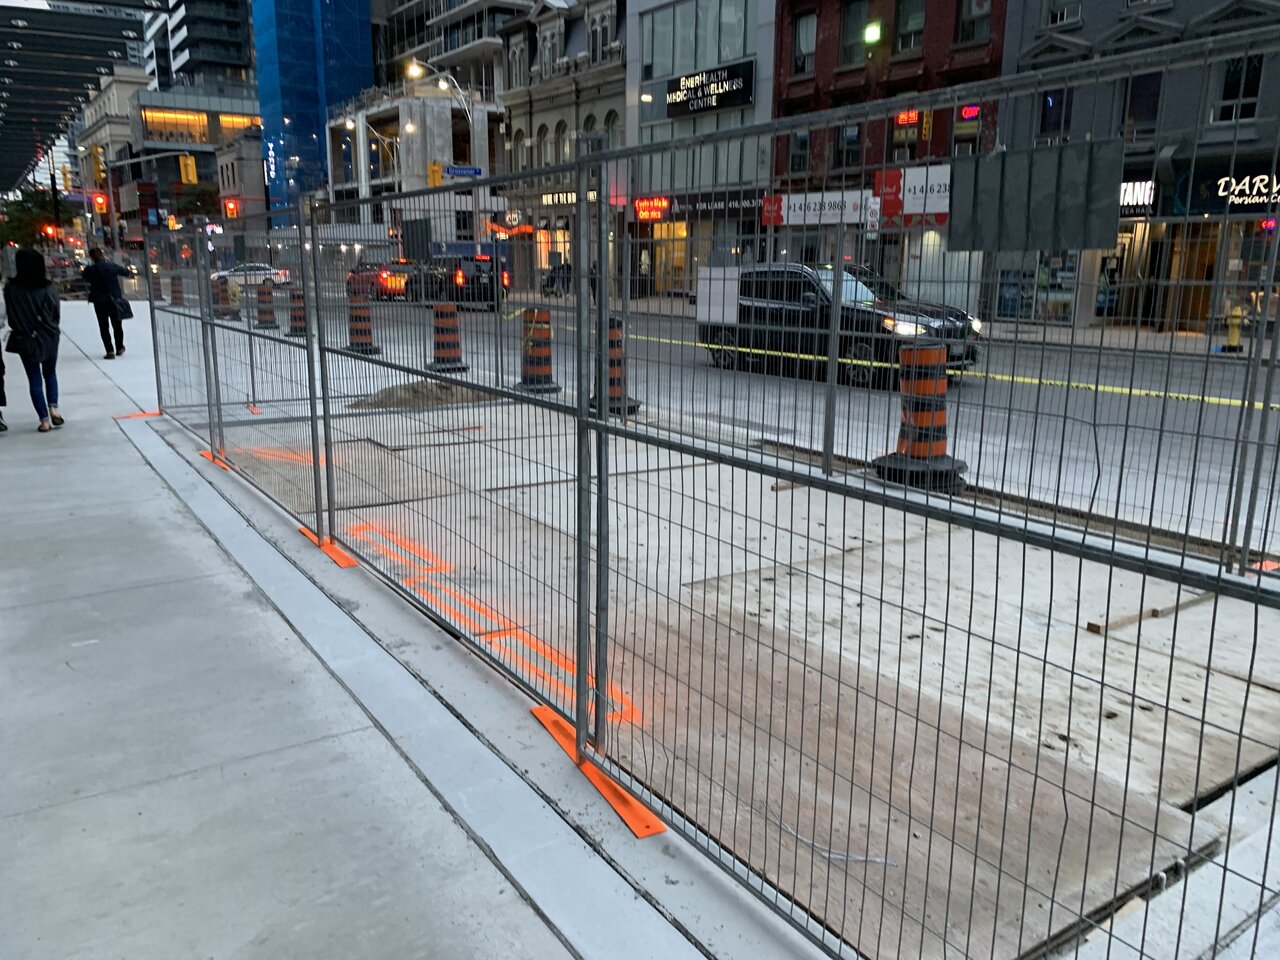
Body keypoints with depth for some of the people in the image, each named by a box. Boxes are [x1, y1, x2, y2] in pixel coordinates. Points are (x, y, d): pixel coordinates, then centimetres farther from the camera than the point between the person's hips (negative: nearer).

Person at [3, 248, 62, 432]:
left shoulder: (11, 288, -11)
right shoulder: (48, 288, -10)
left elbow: (10, 315, -5)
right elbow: (56, 313, -4)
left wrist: (23, 329, 11)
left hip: (25, 339, -1)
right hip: (49, 337, 1)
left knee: (35, 380, 7)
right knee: (50, 374, 22)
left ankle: (44, 420, 5)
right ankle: (53, 408, 6)